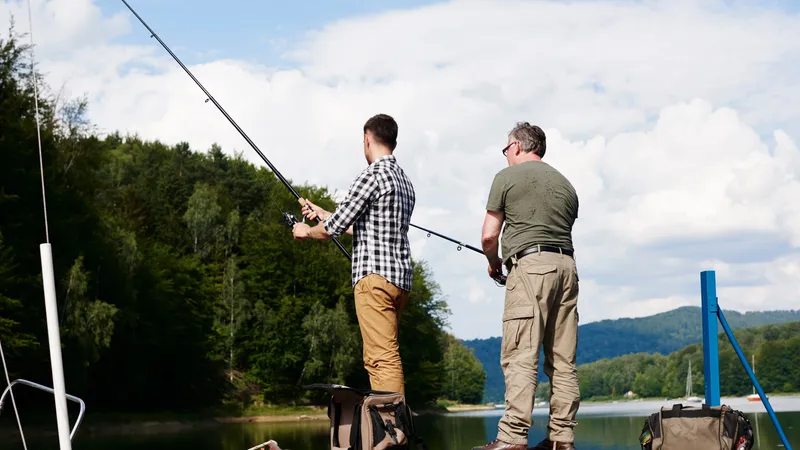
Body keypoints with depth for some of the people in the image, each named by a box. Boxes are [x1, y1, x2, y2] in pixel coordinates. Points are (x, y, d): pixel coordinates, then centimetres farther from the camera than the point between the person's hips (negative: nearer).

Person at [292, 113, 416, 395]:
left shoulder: (372, 176, -8)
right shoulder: (405, 181, 20)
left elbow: (334, 228, -7)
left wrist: (307, 231, 14)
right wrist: (321, 213, 36)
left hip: (375, 276, -9)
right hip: (401, 279, 9)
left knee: (384, 358, -13)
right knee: (375, 359, 12)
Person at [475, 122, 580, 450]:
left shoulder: (507, 177, 5)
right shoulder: (565, 184, 22)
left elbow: (489, 236, 1)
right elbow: (564, 232, 18)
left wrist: (494, 264, 20)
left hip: (529, 265, -6)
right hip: (566, 266, 6)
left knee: (520, 357, -11)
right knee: (563, 360, 5)